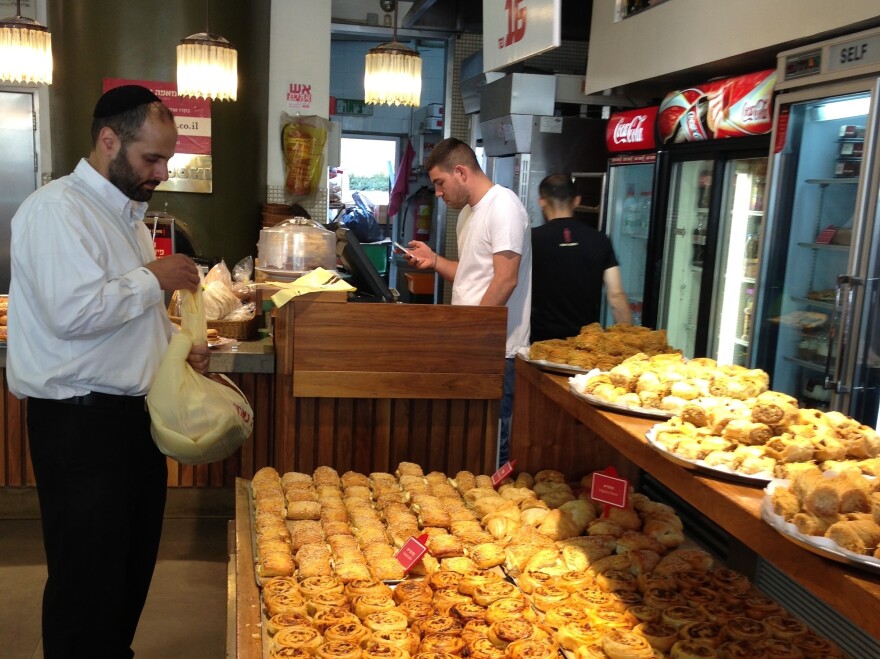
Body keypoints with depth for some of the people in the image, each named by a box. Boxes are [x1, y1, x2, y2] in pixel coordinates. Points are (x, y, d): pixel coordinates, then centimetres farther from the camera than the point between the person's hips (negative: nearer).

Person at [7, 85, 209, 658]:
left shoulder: (127, 213, 16)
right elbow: (74, 312, -28)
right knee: (88, 580, 2)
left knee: (134, 565, 19)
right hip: (81, 421, -9)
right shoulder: (57, 209, -14)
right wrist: (154, 278, -15)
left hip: (134, 412, 9)